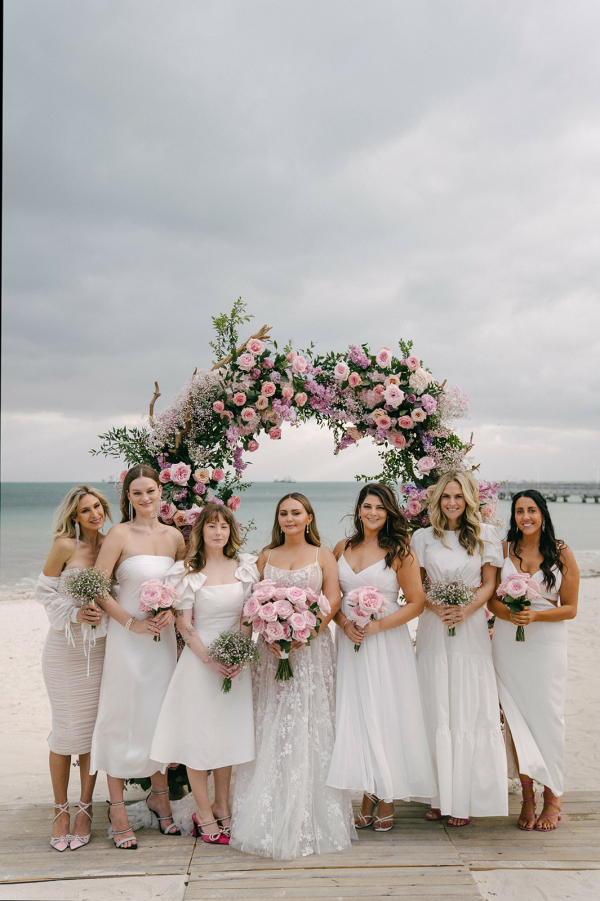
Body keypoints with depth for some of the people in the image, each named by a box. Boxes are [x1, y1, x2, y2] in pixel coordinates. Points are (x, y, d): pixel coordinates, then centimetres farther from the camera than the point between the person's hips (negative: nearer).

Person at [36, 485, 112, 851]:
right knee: (66, 729, 2)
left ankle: (85, 809, 21)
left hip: (100, 646, 3)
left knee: (93, 728, 6)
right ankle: (61, 811, 20)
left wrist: (103, 614, -5)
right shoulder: (66, 546, -9)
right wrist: (75, 614, -15)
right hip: (65, 647, -3)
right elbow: (44, 590, -3)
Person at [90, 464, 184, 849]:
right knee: (121, 717, 3)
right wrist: (131, 622, -14)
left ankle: (160, 795, 31)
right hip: (127, 639, -4)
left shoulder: (174, 536, 5)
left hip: (164, 636, 4)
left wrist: (171, 612, -7)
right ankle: (118, 808, 17)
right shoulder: (120, 534, -8)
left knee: (162, 715, 12)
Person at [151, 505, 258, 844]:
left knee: (229, 733, 12)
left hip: (237, 660, 4)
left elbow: (248, 616, 6)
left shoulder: (245, 566, 4)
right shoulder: (187, 572, -6)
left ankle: (223, 808, 27)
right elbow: (184, 624, -8)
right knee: (199, 734, 3)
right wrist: (211, 661, -15)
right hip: (200, 659, -3)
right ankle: (204, 814, 18)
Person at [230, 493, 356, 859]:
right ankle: (272, 818, 11)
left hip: (313, 649, -1)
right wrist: (270, 635, -11)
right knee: (273, 728, 1)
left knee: (311, 726, -1)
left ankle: (311, 819, 11)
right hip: (272, 649, 2)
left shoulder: (323, 555, 6)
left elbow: (333, 601, -2)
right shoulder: (265, 556, 12)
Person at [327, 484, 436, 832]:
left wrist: (378, 625, -14)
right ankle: (368, 799, 17)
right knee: (355, 717, 5)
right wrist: (345, 624, -7)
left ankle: (388, 802, 16)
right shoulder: (342, 549, 8)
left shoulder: (399, 551, -4)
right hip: (350, 641, 4)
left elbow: (417, 603, -5)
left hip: (387, 643, -3)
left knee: (386, 716, 1)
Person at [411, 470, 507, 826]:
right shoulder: (424, 537, 9)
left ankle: (464, 799, 8)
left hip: (472, 628, -1)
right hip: (434, 628, 1)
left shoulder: (486, 535, 6)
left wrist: (465, 610, -12)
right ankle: (440, 796, 10)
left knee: (469, 710, -1)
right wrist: (438, 609, -11)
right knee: (436, 712, 2)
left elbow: (489, 583, 4)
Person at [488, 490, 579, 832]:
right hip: (508, 641, 2)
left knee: (547, 715, 2)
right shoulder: (504, 549, 4)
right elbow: (492, 600, 6)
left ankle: (553, 797, 20)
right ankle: (527, 796, 16)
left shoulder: (562, 553, -1)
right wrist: (509, 613, -15)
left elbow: (570, 608, -1)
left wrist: (535, 616, -16)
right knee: (515, 715, 2)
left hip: (547, 641, -1)